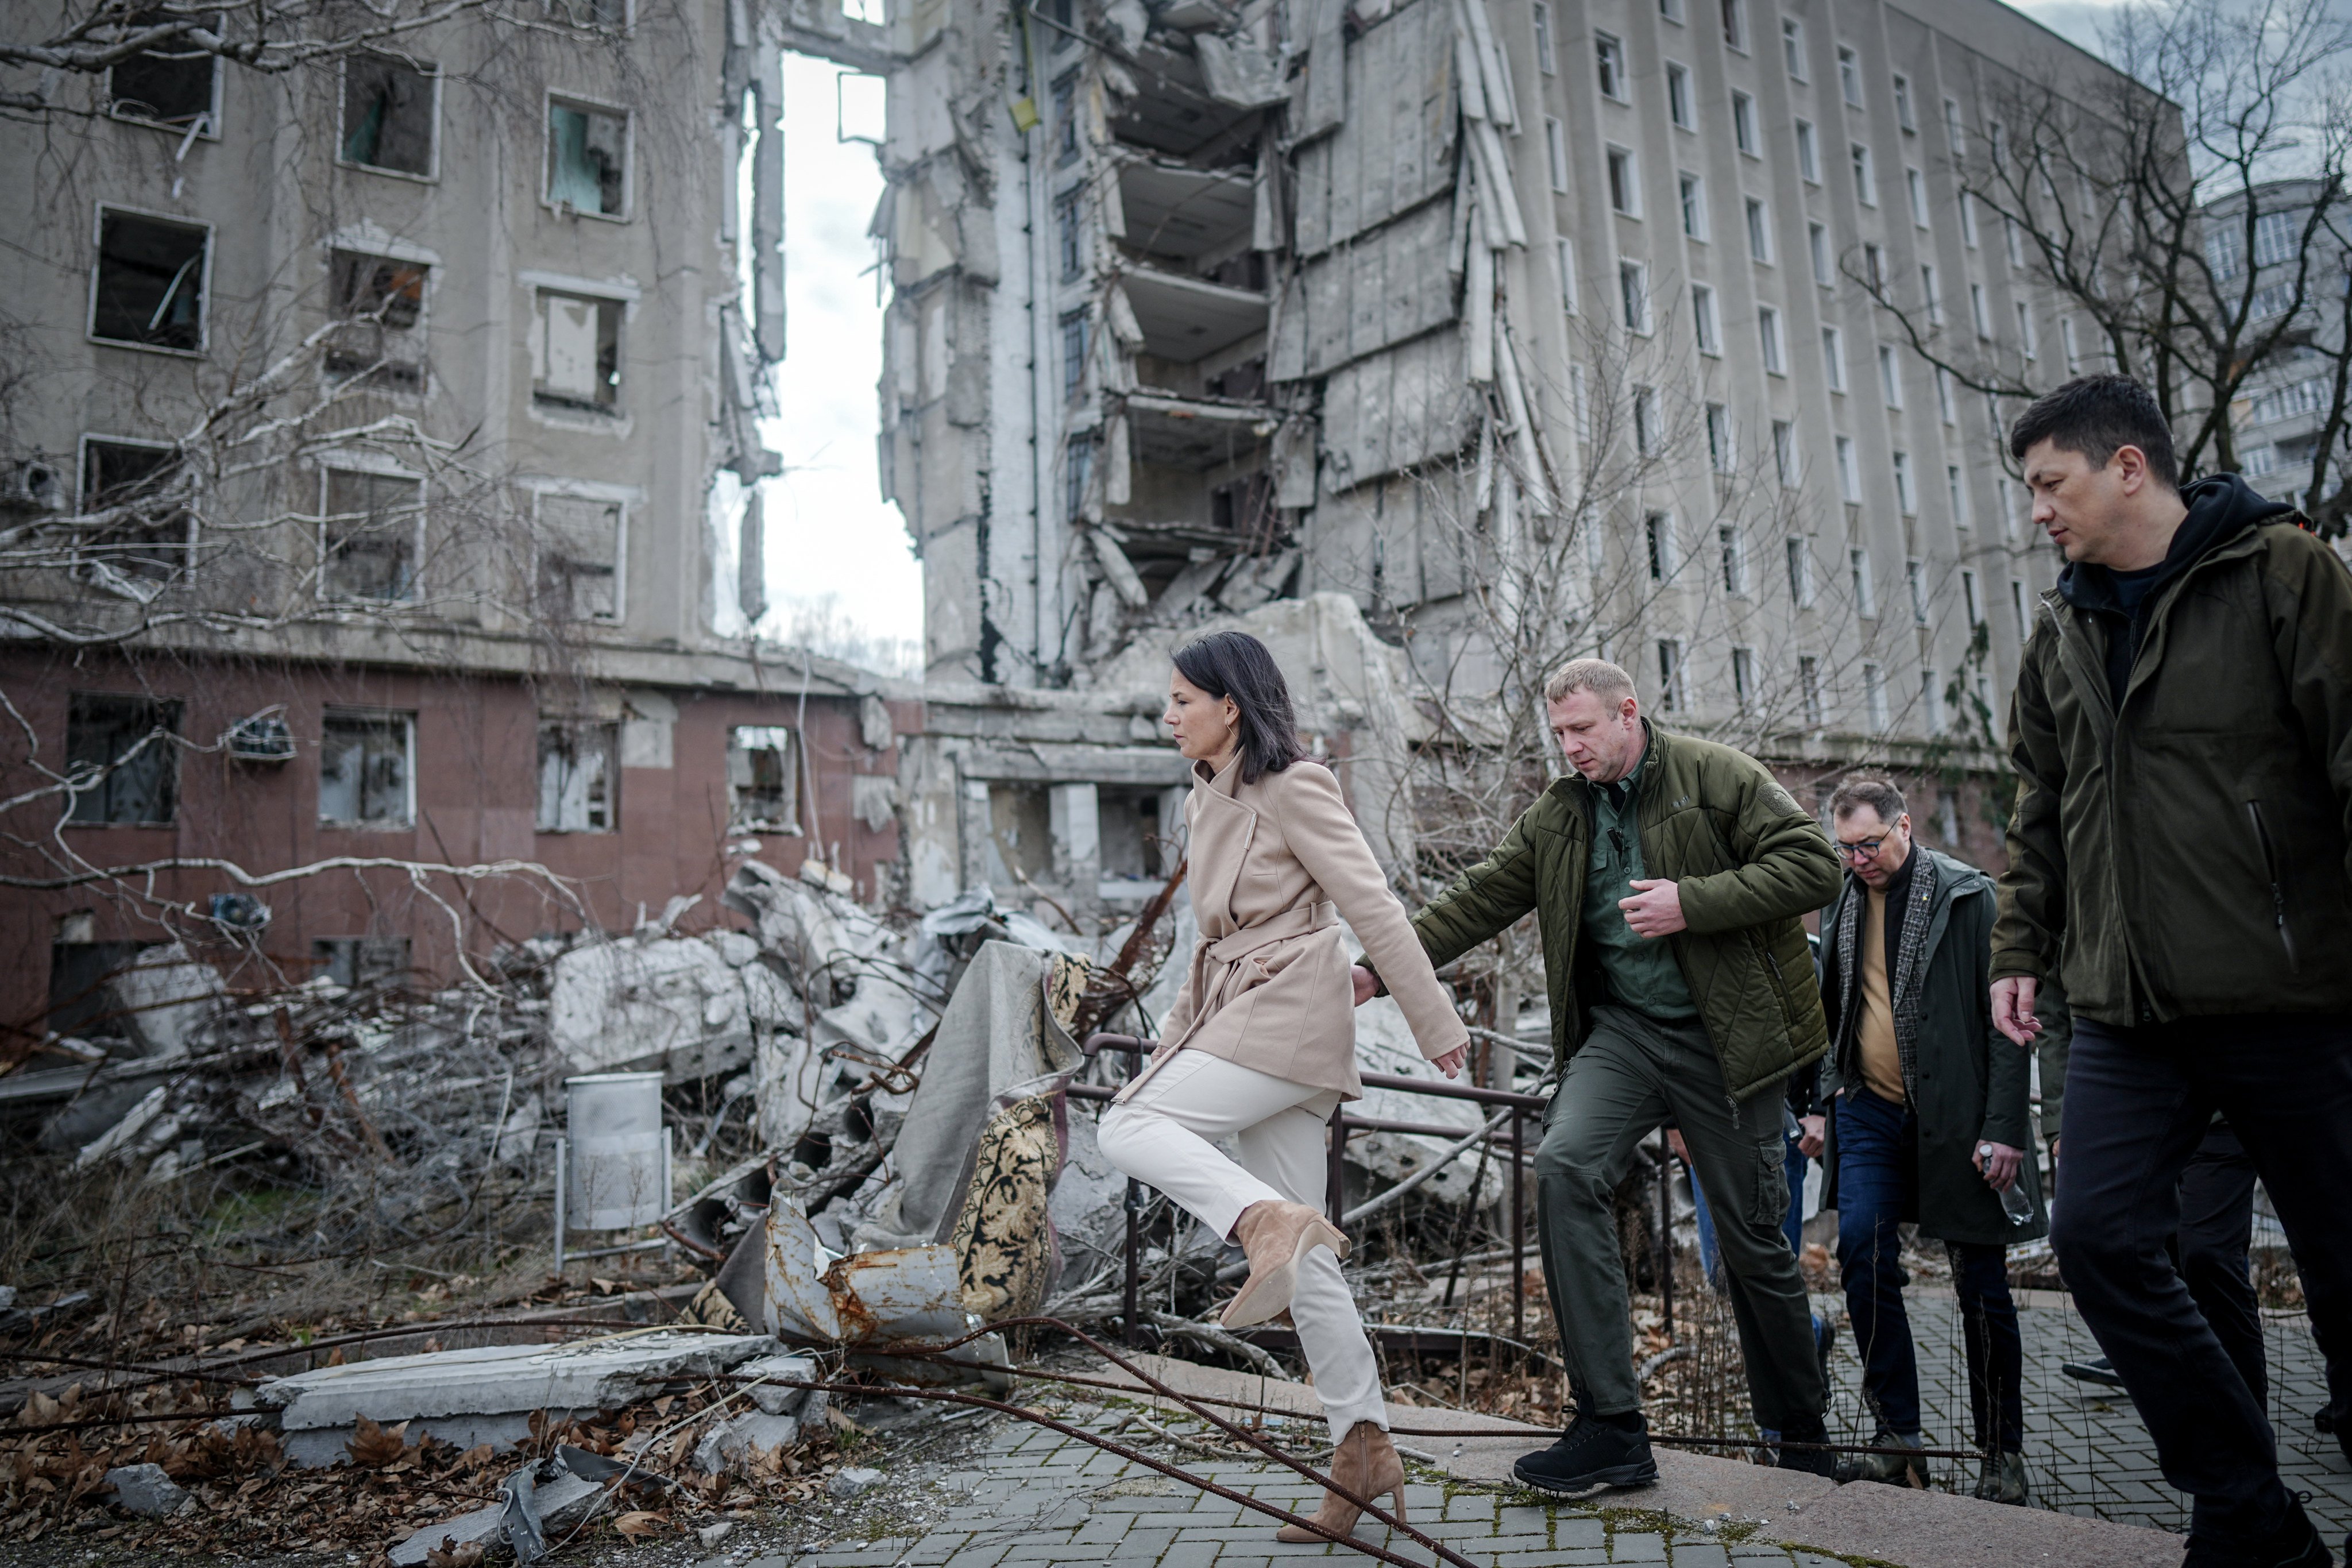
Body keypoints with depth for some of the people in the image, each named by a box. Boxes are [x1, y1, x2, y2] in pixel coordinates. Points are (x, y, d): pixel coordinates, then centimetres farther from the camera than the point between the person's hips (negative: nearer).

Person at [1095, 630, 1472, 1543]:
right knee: (1301, 1255, 6)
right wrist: (1175, 1040, 20)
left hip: (1288, 1015, -8)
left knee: (1128, 1127, -17)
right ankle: (1366, 1457, 11)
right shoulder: (1206, 802, 18)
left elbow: (1374, 908, -11)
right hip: (1237, 1017, 8)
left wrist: (1437, 1026, -11)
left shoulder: (1295, 787, -8)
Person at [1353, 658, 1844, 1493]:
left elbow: (1813, 866, -9)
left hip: (1723, 1039, -3)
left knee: (1752, 1242, 5)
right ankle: (1610, 1428, -16)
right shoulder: (1557, 814, 9)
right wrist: (1380, 968, -3)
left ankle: (1802, 1438, 31)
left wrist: (1692, 902, -19)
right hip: (1620, 1029, 3)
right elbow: (1478, 898, 6)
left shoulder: (1718, 777, -3)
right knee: (1564, 1166, -23)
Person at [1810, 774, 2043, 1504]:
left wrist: (2004, 1128, -14)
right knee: (1863, 1253, -7)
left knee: (1980, 1280, 3)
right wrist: (1826, 1099, 13)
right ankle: (1898, 1436, 3)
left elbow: (2004, 1019, -9)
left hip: (1956, 1116, -4)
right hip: (1870, 1111, 4)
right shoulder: (1842, 902, 9)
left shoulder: (1966, 895, -7)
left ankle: (2003, 1452, 18)